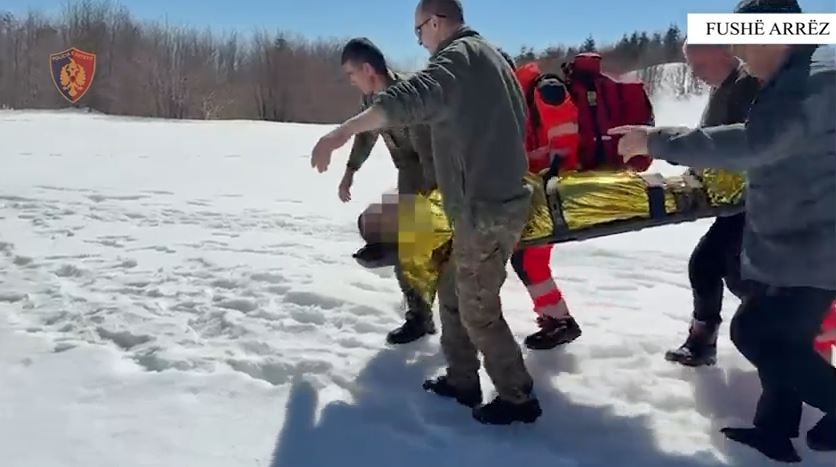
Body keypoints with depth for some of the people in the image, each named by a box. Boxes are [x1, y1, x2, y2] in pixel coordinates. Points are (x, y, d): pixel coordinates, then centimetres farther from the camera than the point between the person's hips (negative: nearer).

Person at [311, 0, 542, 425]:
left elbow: (412, 98, -34)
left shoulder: (459, 56, -14)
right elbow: (516, 122, 25)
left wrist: (342, 132, -42)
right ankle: (462, 379, 31)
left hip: (484, 208, -10)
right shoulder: (487, 56, 17)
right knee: (453, 293, 20)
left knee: (478, 310, 3)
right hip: (499, 200, 10)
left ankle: (518, 398, 16)